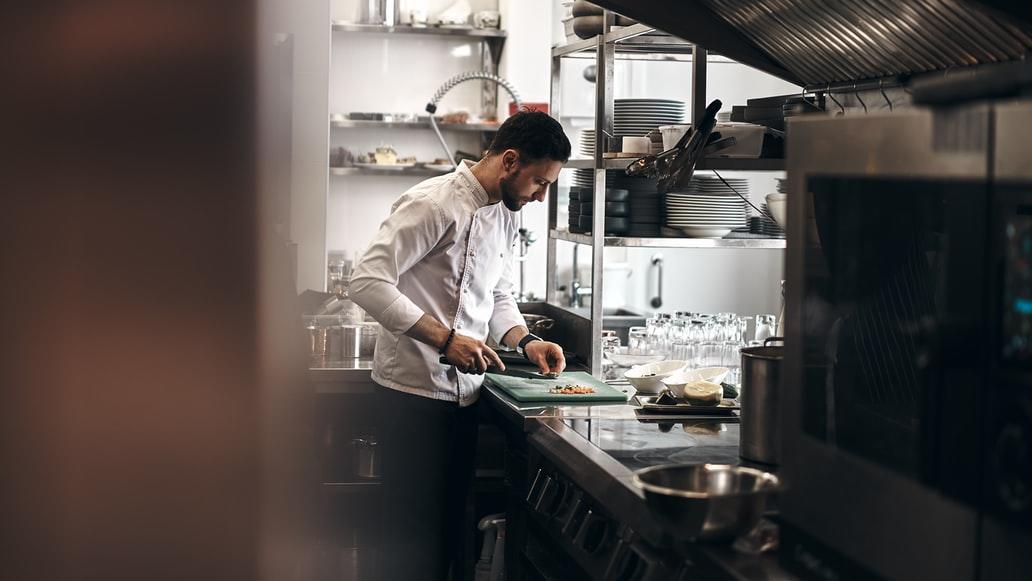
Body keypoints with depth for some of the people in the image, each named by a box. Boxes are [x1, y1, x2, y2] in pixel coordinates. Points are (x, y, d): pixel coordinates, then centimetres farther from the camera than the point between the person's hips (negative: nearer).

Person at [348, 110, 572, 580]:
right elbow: (367, 282, -22)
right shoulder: (433, 204, -16)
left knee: (451, 526, 14)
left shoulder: (505, 215, 12)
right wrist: (444, 339, -25)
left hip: (462, 391, 9)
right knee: (414, 529, -3)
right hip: (416, 388, -9)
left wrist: (526, 341, 4)